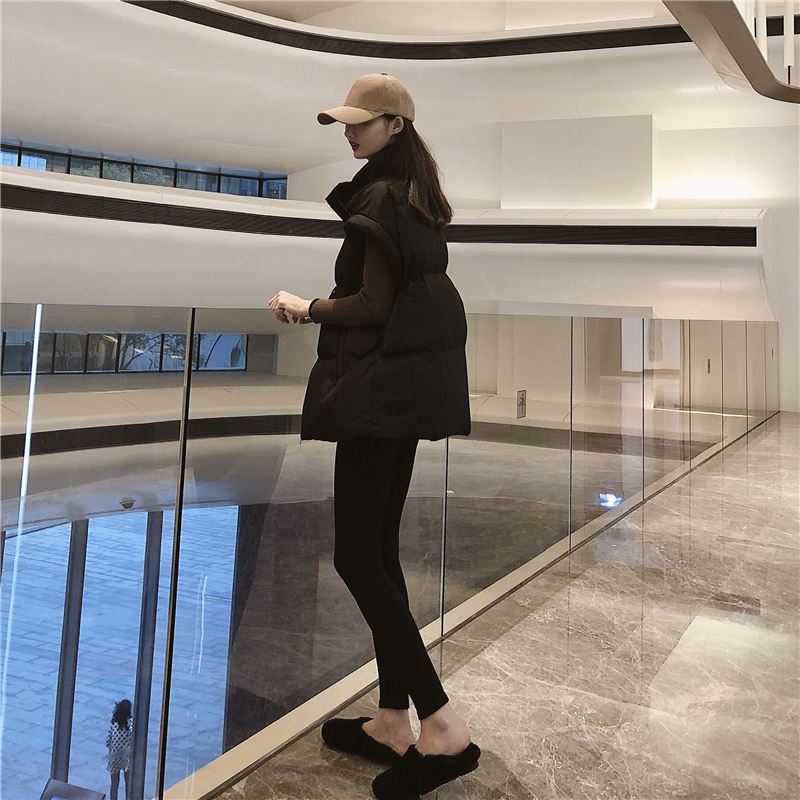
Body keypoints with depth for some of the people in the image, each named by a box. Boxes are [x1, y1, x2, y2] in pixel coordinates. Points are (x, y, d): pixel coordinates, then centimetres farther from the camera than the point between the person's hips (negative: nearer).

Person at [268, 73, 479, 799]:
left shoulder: (381, 197, -12)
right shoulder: (417, 195, 17)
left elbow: (373, 304, -15)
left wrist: (305, 310, -2)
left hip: (384, 384, -10)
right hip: (411, 382, 10)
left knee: (356, 556, -5)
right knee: (379, 548, 12)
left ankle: (443, 726, -4)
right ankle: (393, 723, 20)